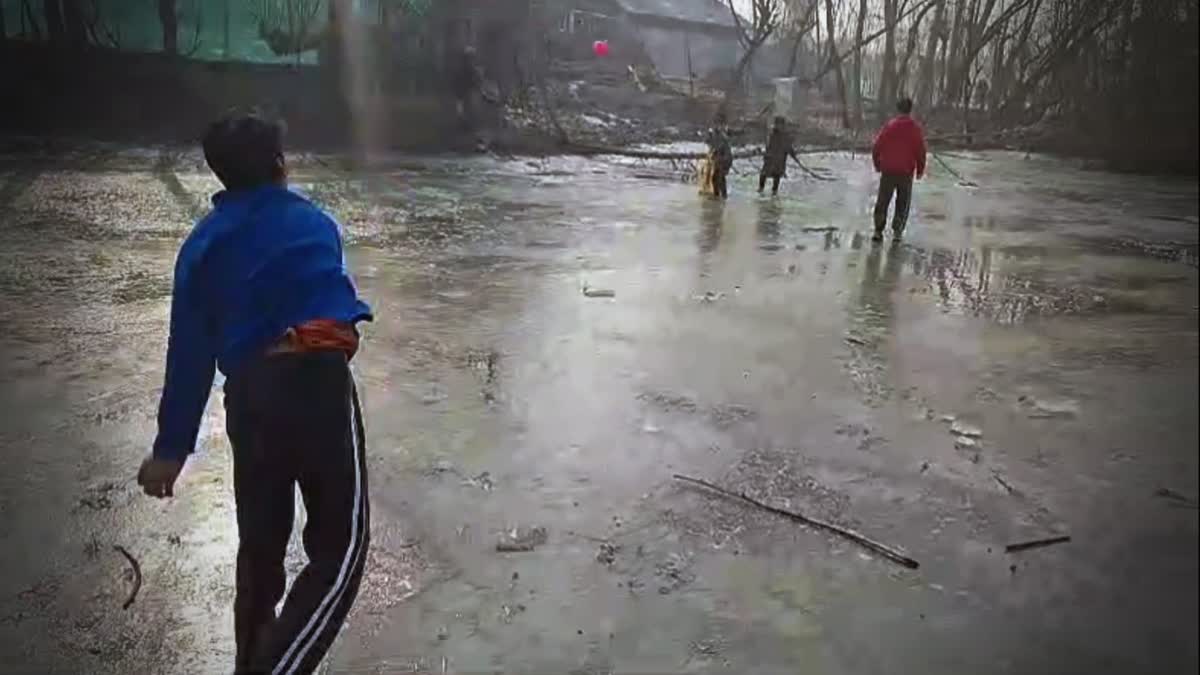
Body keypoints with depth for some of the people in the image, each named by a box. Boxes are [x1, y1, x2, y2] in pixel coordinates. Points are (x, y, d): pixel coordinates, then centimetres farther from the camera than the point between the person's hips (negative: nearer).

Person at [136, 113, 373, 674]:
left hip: (247, 394, 4)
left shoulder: (201, 245, 16)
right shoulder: (315, 223, 14)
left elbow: (188, 351, 11)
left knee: (259, 545, 18)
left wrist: (172, 446, 15)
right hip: (316, 379, -4)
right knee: (339, 547, -3)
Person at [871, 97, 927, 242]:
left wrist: (877, 164, 12)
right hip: (906, 172, -1)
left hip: (887, 171, 1)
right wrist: (920, 170, 7)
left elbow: (877, 147, -3)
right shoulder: (915, 128, -5)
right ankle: (897, 231, 8)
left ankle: (878, 231, 5)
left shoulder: (889, 125, -2)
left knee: (882, 201, 10)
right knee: (902, 203, 13)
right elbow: (920, 151, -6)